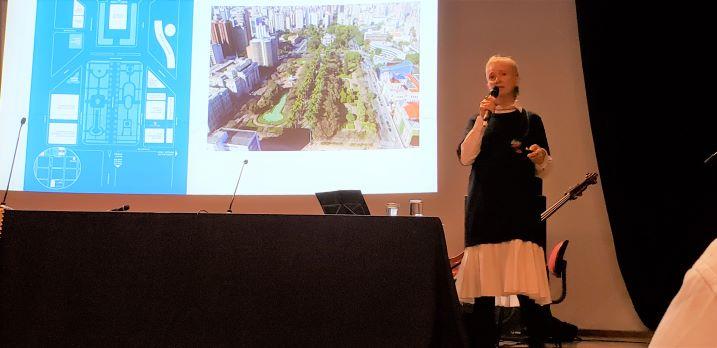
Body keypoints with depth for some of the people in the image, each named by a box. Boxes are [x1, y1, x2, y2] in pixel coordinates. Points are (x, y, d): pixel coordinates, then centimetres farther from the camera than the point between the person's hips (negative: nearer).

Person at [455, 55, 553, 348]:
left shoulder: (530, 121, 10)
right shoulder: (478, 120, 15)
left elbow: (542, 171, 9)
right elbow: (465, 157, -3)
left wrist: (541, 158, -14)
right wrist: (483, 118, -9)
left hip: (522, 210, -1)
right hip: (484, 210, 2)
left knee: (526, 287, -11)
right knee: (483, 286, -1)